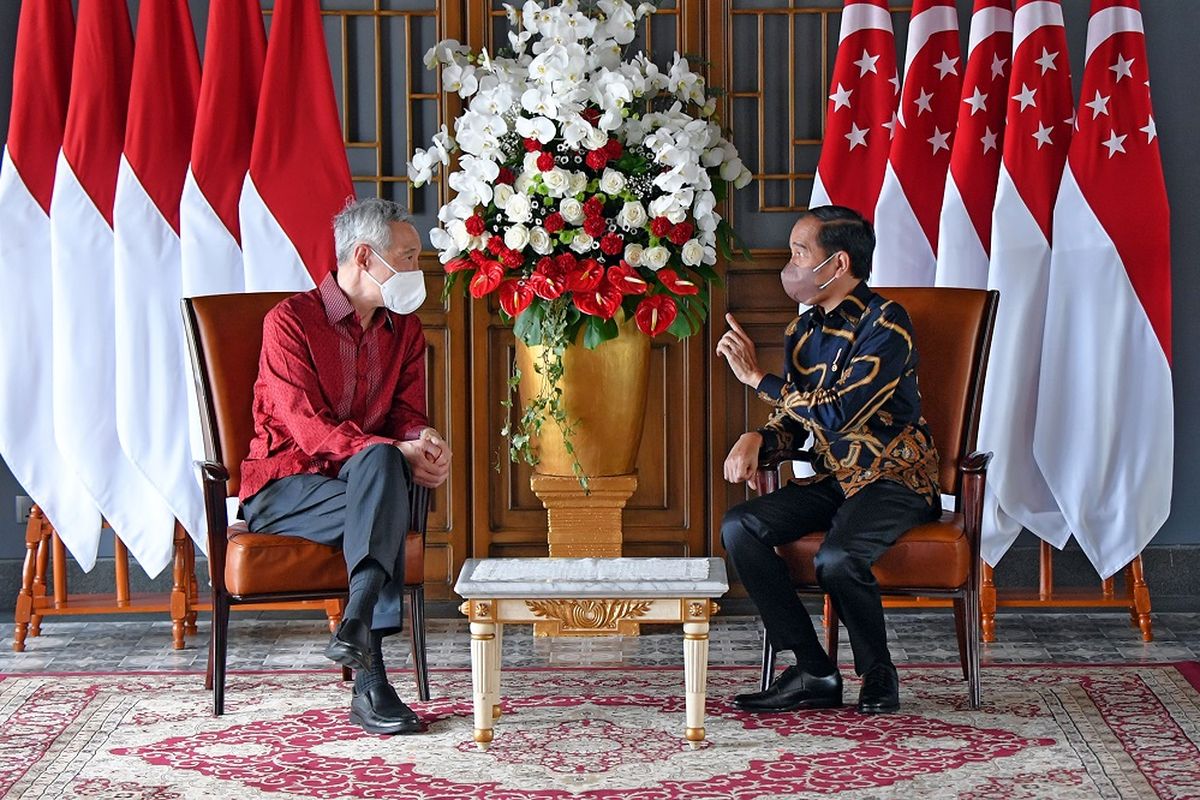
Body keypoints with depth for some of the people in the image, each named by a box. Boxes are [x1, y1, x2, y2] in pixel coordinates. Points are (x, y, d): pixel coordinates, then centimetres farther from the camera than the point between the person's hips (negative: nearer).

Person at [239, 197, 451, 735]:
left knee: (381, 463, -33)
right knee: (383, 463, -34)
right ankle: (369, 678, -44)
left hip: (362, 478, 5)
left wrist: (425, 443, -17)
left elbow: (408, 415, 10)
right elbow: (308, 427, -17)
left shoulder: (404, 330, 13)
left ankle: (357, 624, -46)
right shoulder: (290, 321, -7)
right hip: (285, 487, -4)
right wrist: (397, 454, -28)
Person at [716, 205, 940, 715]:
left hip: (895, 481, -7)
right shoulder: (804, 329, 9)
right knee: (739, 527, -16)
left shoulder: (885, 324, -14)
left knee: (836, 558, -34)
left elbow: (839, 413, -25)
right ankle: (814, 673, -10)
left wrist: (756, 377, -18)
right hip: (833, 480, 7)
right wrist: (756, 439, -8)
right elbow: (792, 419, 16)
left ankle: (878, 676, -6)